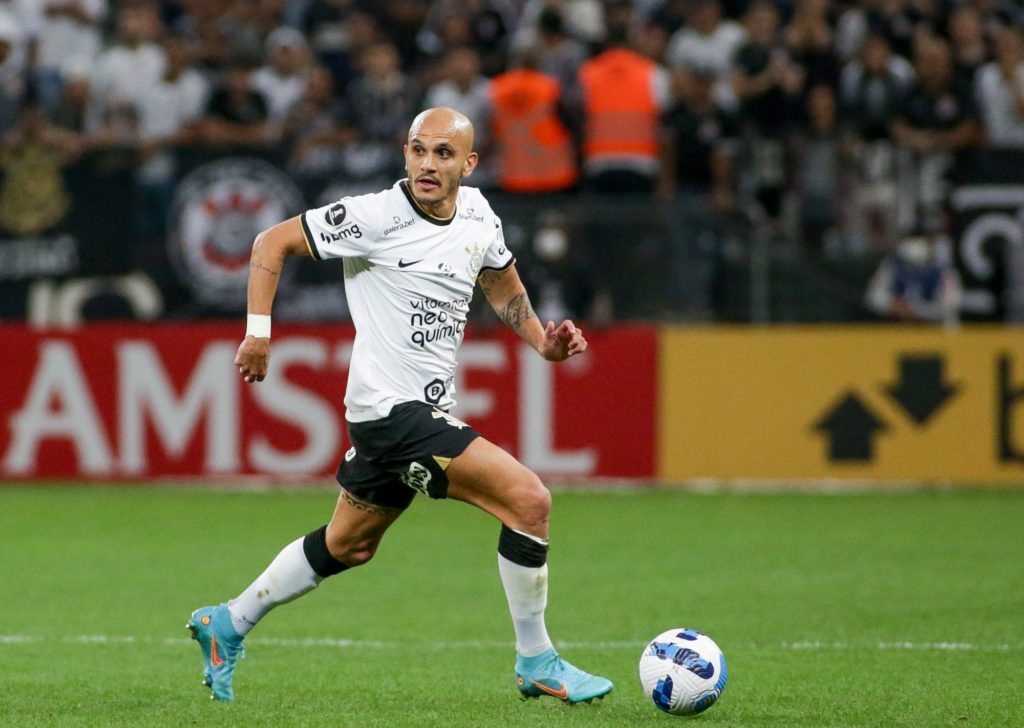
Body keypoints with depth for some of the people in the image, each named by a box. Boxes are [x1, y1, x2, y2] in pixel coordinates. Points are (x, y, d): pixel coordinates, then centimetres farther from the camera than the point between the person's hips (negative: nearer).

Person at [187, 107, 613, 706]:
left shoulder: (479, 216, 6)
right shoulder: (375, 217, -15)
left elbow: (502, 284, 25)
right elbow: (273, 242, -5)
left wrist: (542, 339, 8)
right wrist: (259, 331, -11)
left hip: (428, 411, 8)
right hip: (392, 409, -8)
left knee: (349, 545, 23)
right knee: (528, 499, -18)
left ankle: (228, 624, 40)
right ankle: (536, 662, -4)